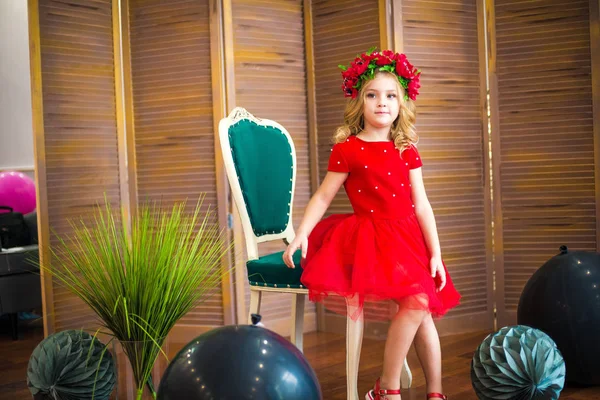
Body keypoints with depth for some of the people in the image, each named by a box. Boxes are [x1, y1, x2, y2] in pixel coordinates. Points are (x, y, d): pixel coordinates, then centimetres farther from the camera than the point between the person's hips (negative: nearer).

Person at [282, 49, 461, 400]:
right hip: (370, 238, -5)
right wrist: (300, 235, -13)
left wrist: (435, 254, 3)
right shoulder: (347, 150, -3)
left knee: (424, 307, 2)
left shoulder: (407, 151, 8)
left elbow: (421, 206, 6)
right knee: (415, 301, -21)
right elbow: (323, 197, -2)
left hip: (407, 238, 5)